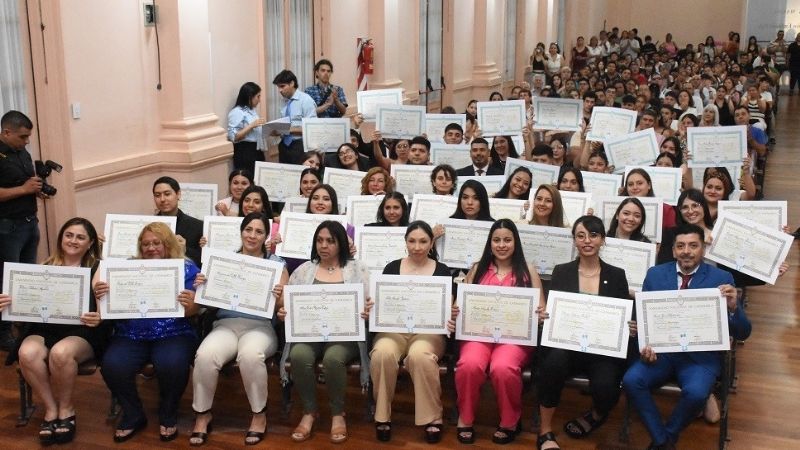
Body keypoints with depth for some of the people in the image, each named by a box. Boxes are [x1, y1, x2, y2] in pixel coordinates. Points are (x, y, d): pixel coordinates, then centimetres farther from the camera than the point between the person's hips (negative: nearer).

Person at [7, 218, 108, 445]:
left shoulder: (97, 268, 3)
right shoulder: (46, 267, 13)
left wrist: (99, 318, -31)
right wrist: (8, 303, -16)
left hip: (82, 332, -3)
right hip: (44, 329, 3)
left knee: (60, 353, -35)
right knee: (27, 353, -30)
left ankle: (66, 408, -7)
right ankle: (51, 409, -9)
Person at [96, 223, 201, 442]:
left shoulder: (186, 268, 6)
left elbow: (195, 310, -3)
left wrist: (189, 305, -27)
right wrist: (101, 294, -18)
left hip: (173, 334, -2)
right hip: (131, 335, 2)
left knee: (172, 365, -33)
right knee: (112, 366, -26)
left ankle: (168, 416, -2)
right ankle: (133, 416, 2)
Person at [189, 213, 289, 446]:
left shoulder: (277, 263, 9)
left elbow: (282, 306, 4)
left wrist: (278, 297, -18)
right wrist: (202, 286, -8)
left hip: (260, 326, -2)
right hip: (226, 324, 2)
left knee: (250, 355, -36)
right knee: (205, 355, -31)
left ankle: (259, 414, -13)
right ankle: (203, 414, -7)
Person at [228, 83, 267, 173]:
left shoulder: (253, 110, 14)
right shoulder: (237, 112, -11)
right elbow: (233, 137, -20)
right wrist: (252, 125, -23)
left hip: (257, 151, 8)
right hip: (245, 152, -8)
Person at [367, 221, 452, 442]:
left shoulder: (442, 271, 8)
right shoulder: (392, 268, 11)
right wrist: (370, 309, -12)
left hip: (428, 331, -1)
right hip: (393, 329, 1)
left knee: (420, 355, -36)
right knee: (382, 353, -34)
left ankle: (432, 418, -19)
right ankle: (382, 416, -15)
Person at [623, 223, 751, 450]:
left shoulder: (721, 278, 1)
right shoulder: (655, 274, 8)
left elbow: (742, 333, -2)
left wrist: (733, 308, -24)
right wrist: (644, 345, -13)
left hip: (700, 356, -2)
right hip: (660, 351, 2)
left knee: (695, 392, -31)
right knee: (631, 380, -24)